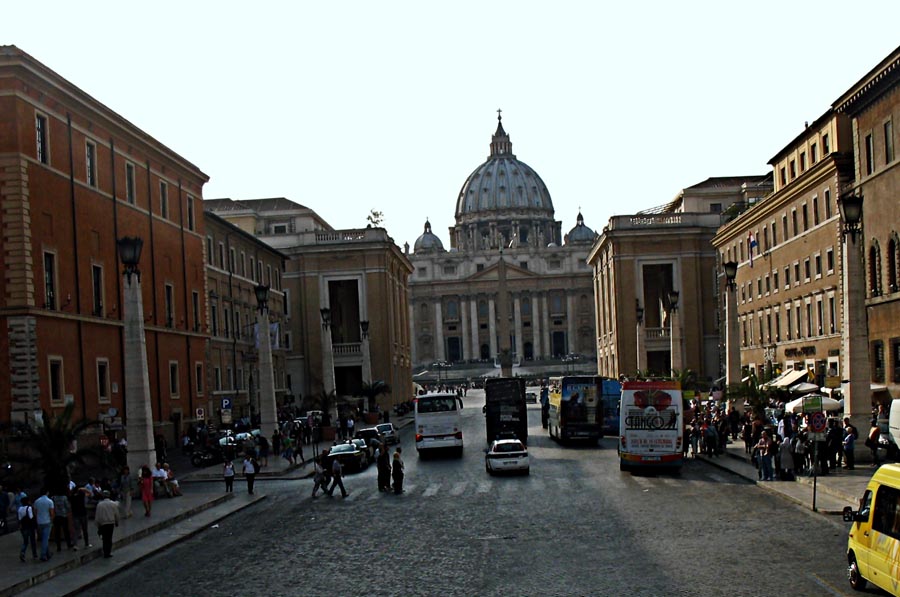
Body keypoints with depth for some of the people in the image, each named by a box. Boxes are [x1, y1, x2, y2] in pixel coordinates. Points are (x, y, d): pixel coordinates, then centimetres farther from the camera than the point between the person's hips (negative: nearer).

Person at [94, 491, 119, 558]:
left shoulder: (99, 505, -9)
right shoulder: (113, 504, -5)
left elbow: (97, 516, -6)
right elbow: (116, 515, 1)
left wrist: (98, 525, 5)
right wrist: (117, 522, 16)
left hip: (102, 524, -1)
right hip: (111, 523, 1)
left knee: (105, 538, 13)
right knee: (109, 538, 10)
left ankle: (106, 552, 13)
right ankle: (108, 552, 9)